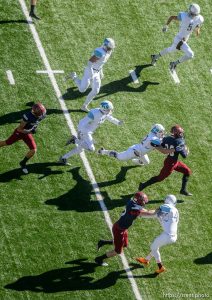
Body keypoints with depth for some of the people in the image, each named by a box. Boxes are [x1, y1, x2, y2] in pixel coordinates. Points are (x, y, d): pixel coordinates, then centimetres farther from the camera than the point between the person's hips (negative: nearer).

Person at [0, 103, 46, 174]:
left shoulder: (41, 116, -17)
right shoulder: (27, 116, -38)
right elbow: (20, 129, -28)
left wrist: (34, 128, -4)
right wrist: (30, 131, -31)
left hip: (28, 133, 5)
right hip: (20, 132, -5)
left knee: (33, 150, -4)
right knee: (6, 143, 15)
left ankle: (23, 163, 21)